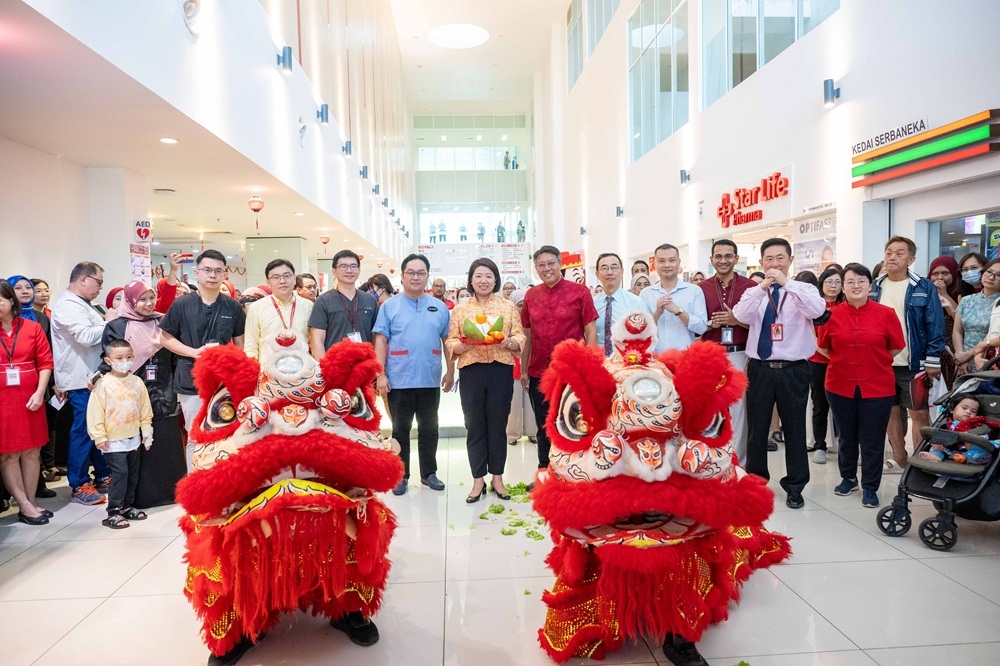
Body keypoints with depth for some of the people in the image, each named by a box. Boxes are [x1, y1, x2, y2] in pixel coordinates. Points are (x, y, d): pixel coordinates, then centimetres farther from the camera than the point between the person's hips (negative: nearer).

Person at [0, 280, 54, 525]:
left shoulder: (32, 327, 1)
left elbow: (45, 362, 0)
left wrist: (39, 392, -10)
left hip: (30, 398, 1)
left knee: (31, 451, 8)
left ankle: (31, 503, 17)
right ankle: (25, 507, 9)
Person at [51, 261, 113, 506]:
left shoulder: (81, 303, 17)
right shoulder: (67, 305, -15)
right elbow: (86, 336, -26)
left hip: (94, 377, 10)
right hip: (82, 380, -10)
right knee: (83, 432, -3)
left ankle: (102, 476, 25)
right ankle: (79, 486, 7)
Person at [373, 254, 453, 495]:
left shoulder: (439, 308, 6)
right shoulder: (389, 306, 0)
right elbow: (380, 342, -4)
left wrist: (450, 372, 6)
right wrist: (380, 375, -10)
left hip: (430, 381, 2)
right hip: (399, 381, -2)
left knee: (429, 429, 13)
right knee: (400, 430, 10)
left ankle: (429, 473, 26)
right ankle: (401, 476, 21)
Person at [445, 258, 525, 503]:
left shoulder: (508, 306, 7)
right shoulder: (460, 309, 9)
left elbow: (520, 338, 3)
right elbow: (451, 342, 4)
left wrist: (506, 341, -18)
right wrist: (466, 344, -17)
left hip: (501, 371, 0)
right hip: (471, 372, 0)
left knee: (498, 426, 6)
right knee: (475, 427, 4)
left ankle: (497, 478, 19)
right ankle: (478, 480, 15)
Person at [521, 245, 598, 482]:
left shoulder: (579, 291, -4)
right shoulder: (531, 295, 6)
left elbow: (591, 331, -4)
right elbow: (527, 335, 11)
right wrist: (523, 370, 9)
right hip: (539, 372, 4)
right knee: (544, 427, 14)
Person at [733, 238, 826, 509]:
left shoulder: (803, 290, 0)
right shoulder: (753, 292, 5)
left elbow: (817, 310, -22)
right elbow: (740, 315, -16)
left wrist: (786, 283, -27)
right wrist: (762, 287, -28)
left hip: (793, 370, -1)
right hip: (760, 368, 2)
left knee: (794, 428, 8)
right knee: (757, 428, 11)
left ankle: (795, 487, 23)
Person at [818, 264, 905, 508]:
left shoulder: (886, 314, -5)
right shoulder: (832, 315, -3)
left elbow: (896, 348, 4)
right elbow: (824, 347, 9)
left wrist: (874, 363, 5)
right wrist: (844, 362, 4)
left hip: (877, 387, -1)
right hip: (840, 387, 1)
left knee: (872, 441, 6)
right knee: (846, 437, 16)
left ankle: (870, 488, 20)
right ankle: (848, 478, 34)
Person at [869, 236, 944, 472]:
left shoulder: (924, 288, -5)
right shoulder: (874, 287, 6)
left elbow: (934, 326, -7)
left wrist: (932, 361, -12)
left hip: (913, 364, -4)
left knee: (919, 414, 3)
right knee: (890, 412, 13)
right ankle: (899, 460, 26)